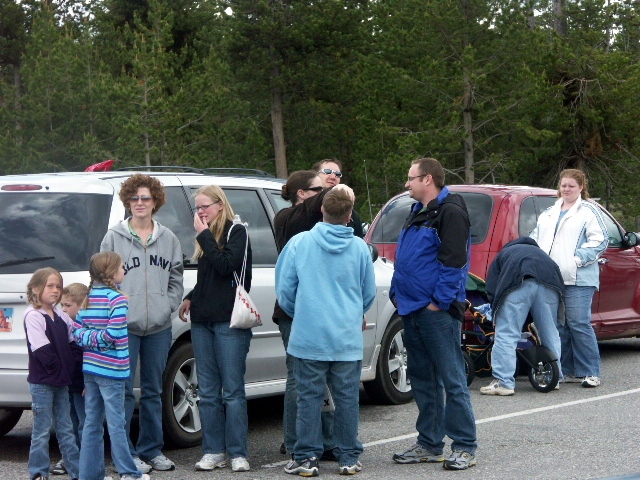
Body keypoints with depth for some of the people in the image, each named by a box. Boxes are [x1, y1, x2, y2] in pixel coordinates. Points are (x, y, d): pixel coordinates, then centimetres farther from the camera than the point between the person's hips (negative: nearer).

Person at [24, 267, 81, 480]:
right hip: (41, 382, -7)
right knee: (42, 431, 0)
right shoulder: (33, 316, -11)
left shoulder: (61, 316, 11)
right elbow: (42, 350, -17)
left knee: (66, 430, 12)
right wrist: (59, 371, -17)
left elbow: (74, 344, 10)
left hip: (61, 382, 7)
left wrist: (73, 369, -3)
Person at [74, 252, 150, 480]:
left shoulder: (88, 298, 10)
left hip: (89, 368, 7)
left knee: (92, 422, 10)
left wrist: (88, 338, -4)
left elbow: (76, 329, 8)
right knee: (116, 422, -2)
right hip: (111, 370, -7)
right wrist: (98, 338, -7)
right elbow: (114, 333, -22)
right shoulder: (117, 299, -13)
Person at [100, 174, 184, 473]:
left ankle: (152, 450, 18)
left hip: (159, 327, 4)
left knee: (153, 390, 11)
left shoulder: (167, 238, 11)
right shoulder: (114, 237, 1)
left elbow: (176, 277, 15)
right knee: (123, 390, -4)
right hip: (124, 325, -3)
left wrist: (169, 304, 1)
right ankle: (126, 453, 1)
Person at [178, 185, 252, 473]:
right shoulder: (206, 237, 18)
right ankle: (213, 452, 10)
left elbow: (226, 266, -18)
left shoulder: (236, 232, -3)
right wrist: (191, 298, 10)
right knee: (208, 392, 6)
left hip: (229, 321, -7)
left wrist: (204, 235, -14)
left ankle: (237, 453, -3)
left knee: (232, 391, -6)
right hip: (202, 320, 7)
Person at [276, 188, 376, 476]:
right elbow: (369, 293, 11)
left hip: (308, 335, -1)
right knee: (347, 397, 7)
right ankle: (349, 458, 13)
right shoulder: (359, 248, -1)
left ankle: (306, 458, 7)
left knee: (309, 396, 4)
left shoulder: (300, 242, -4)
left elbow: (284, 289, 2)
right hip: (348, 338, 1)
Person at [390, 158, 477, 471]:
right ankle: (429, 444, 22)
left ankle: (464, 447, -1)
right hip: (413, 310, 10)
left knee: (452, 380, -6)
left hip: (436, 313, -10)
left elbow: (453, 261, -17)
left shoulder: (450, 213, -10)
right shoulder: (418, 213, 19)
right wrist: (398, 292, 15)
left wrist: (439, 301, -18)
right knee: (422, 380, 14)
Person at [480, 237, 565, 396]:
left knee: (506, 334, -1)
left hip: (520, 284, -4)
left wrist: (495, 311, 29)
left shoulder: (502, 255, 35)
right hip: (549, 282, 4)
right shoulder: (539, 252, 45)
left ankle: (504, 382, -6)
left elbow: (491, 292, 19)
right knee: (550, 333, 18)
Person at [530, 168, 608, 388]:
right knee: (558, 326, 7)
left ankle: (589, 373, -4)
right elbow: (535, 238, 25)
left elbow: (600, 241, -6)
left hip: (578, 279, -6)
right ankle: (567, 371, 14)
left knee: (579, 324, -9)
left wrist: (578, 259, -15)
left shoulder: (588, 212, 3)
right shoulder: (549, 213, 22)